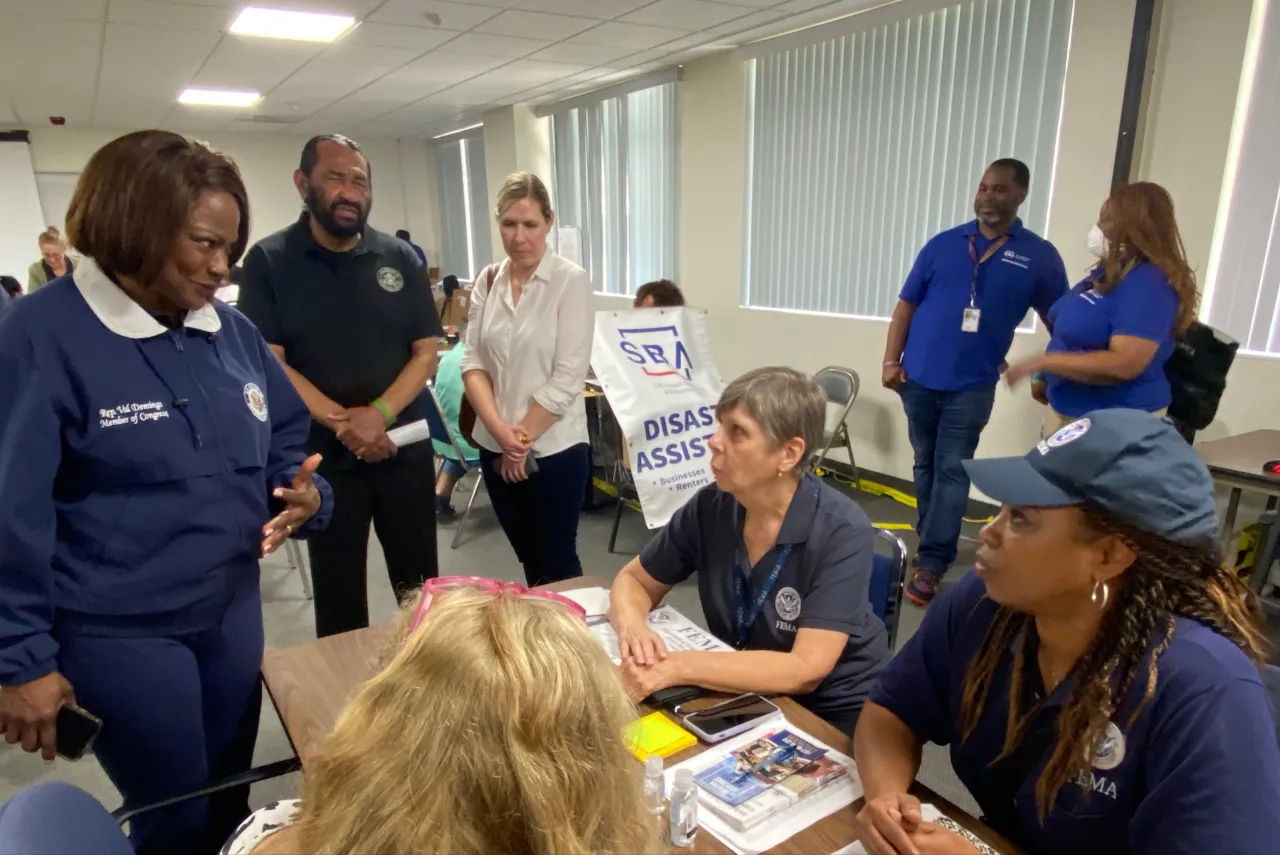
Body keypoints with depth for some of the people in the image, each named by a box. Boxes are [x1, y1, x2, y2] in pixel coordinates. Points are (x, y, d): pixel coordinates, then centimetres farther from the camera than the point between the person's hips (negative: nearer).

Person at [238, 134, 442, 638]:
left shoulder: (400, 259, 3)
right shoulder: (269, 261, -3)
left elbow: (425, 353, 1)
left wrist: (379, 414, -15)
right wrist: (341, 422, -20)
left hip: (404, 449, 2)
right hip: (322, 455, -2)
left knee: (422, 588, 13)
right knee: (339, 599, 12)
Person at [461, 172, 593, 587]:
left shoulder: (571, 280, -10)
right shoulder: (487, 281, 4)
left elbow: (566, 378, -14)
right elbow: (472, 361, 1)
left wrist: (522, 439, -11)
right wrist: (499, 429, -13)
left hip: (553, 448, -4)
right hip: (494, 447, 5)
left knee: (556, 564, 8)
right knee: (528, 559, 19)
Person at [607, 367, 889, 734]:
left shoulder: (842, 532, -24)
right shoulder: (710, 506, -12)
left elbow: (804, 670, -28)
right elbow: (633, 579, 0)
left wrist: (677, 667, -33)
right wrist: (632, 628, -22)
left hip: (833, 714, -4)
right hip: (746, 697, 4)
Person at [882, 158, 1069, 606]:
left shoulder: (1039, 256, 0)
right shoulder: (942, 244, 5)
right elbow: (907, 304, 5)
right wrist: (891, 360, -1)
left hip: (971, 386, -3)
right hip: (918, 379, 3)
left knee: (952, 472, -2)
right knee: (925, 465, 14)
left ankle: (930, 564, 1)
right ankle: (935, 542, 31)